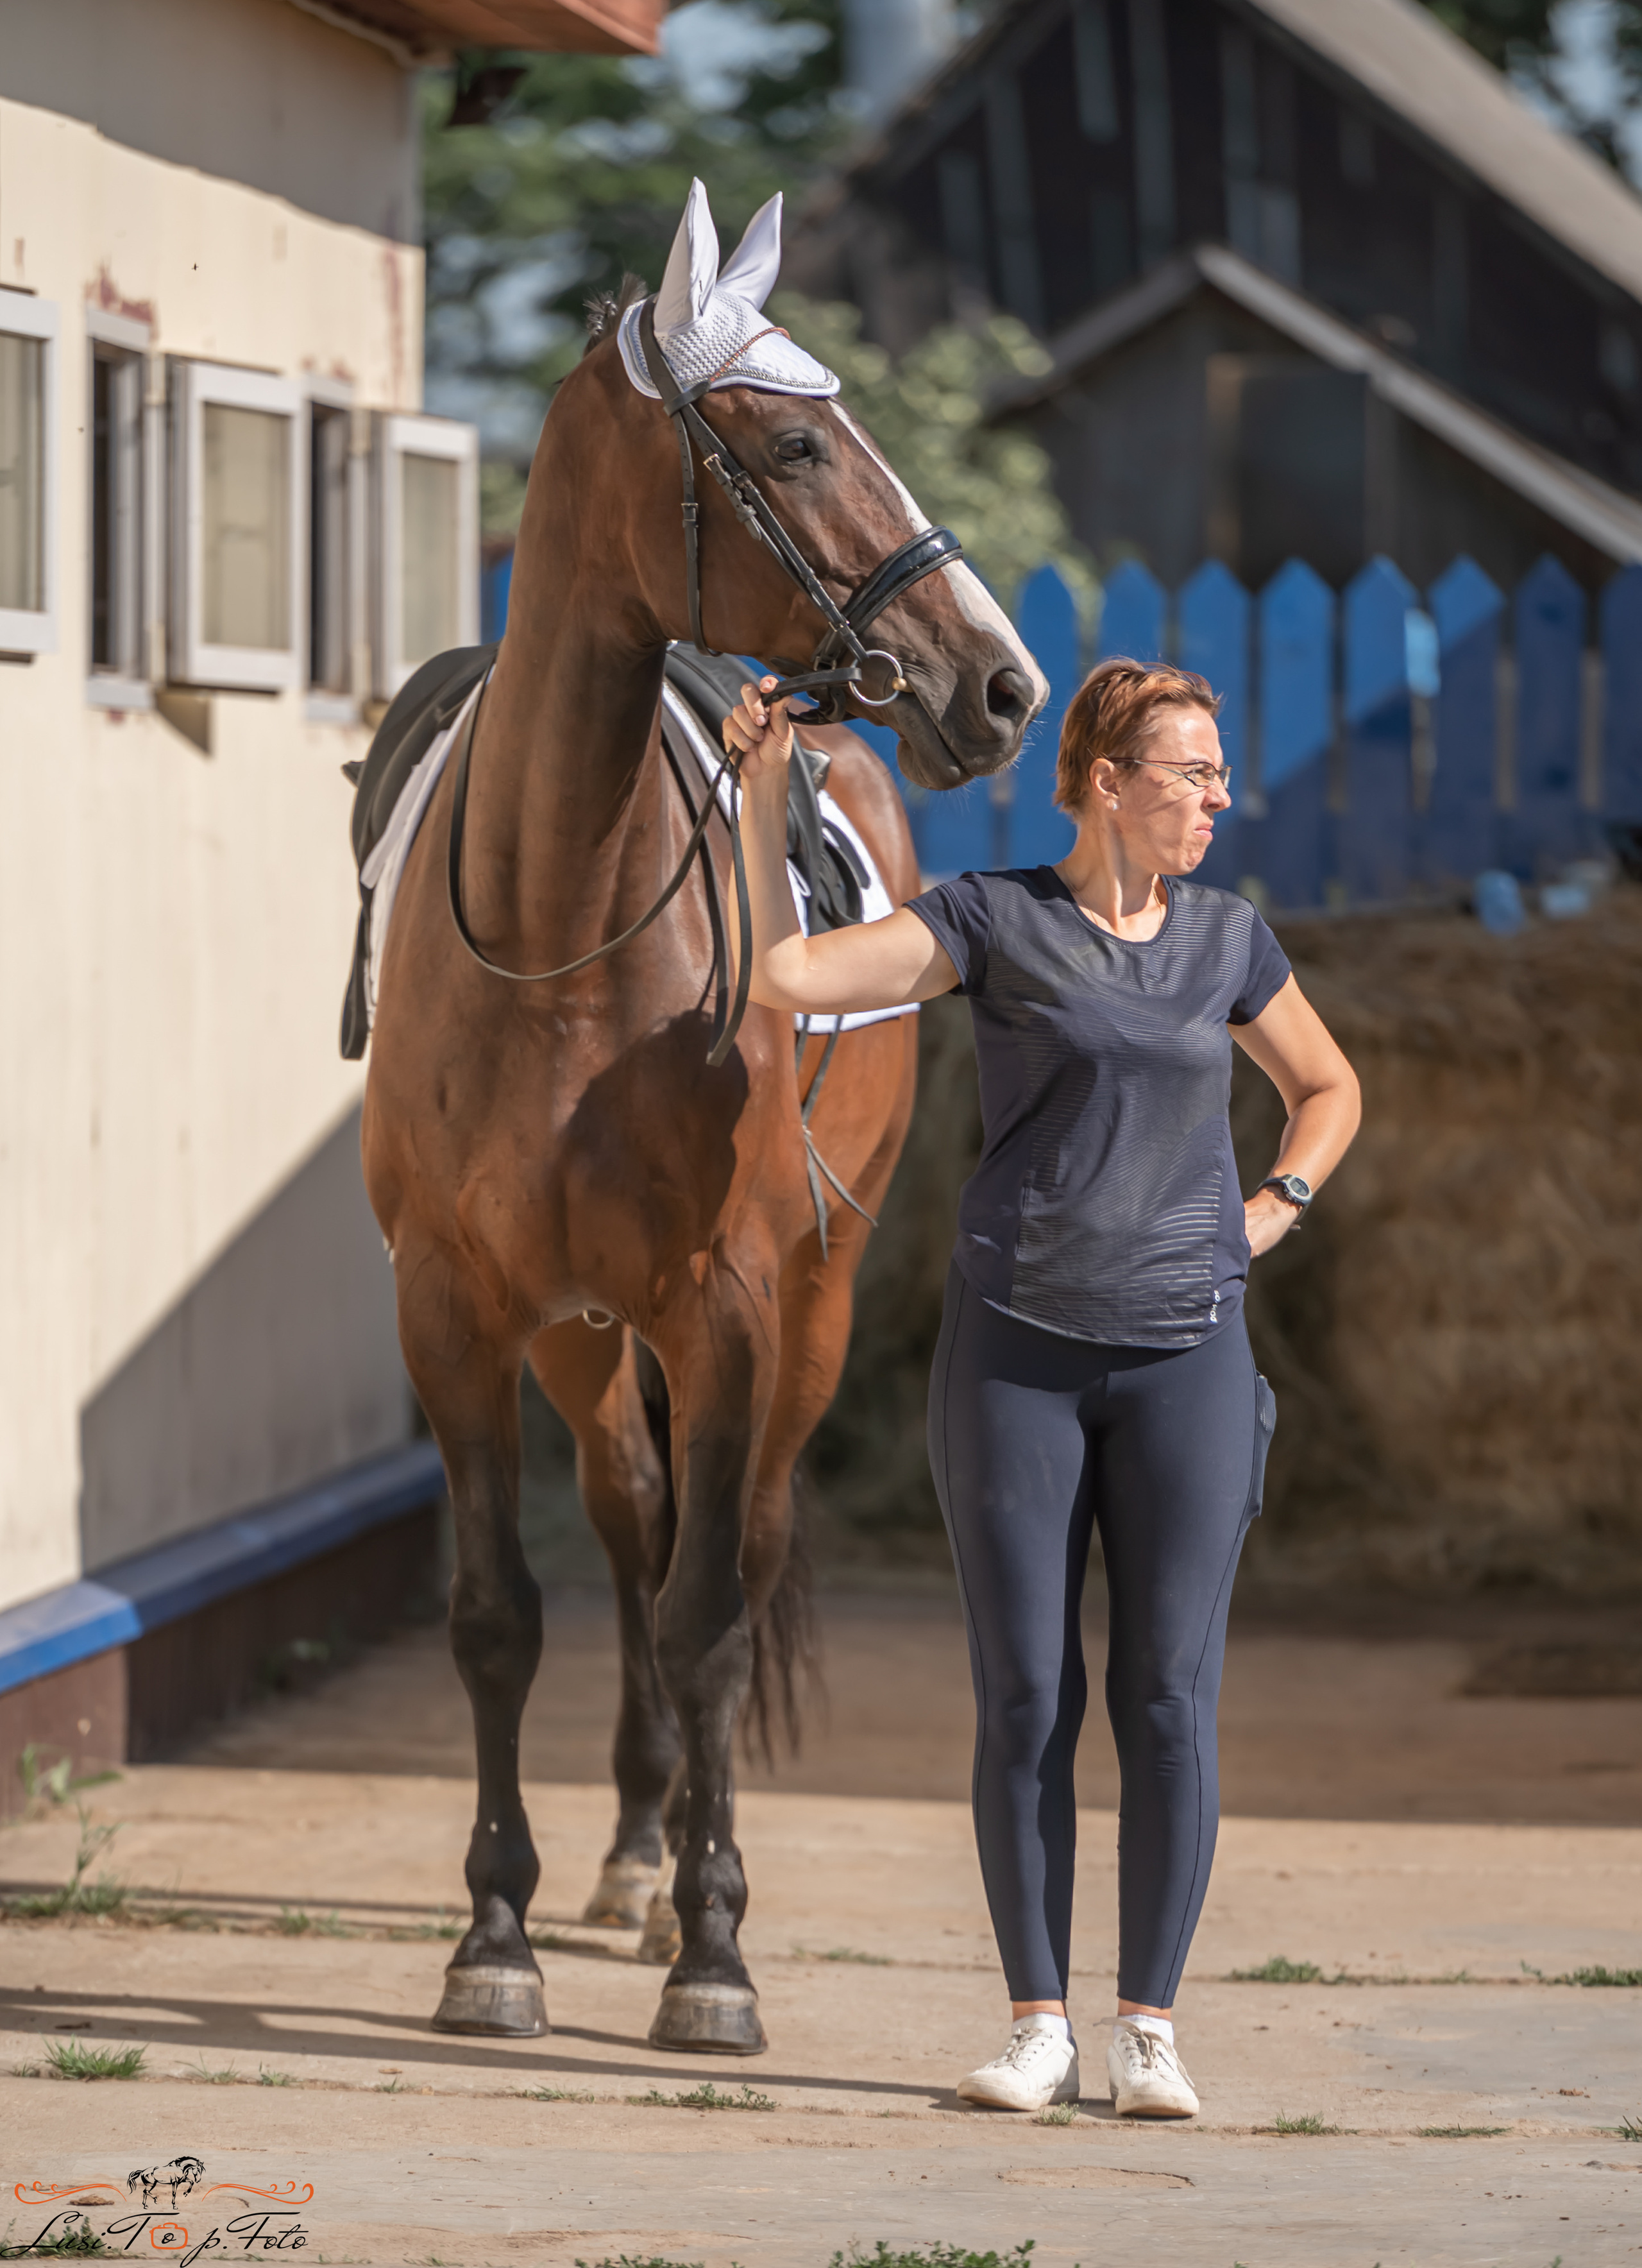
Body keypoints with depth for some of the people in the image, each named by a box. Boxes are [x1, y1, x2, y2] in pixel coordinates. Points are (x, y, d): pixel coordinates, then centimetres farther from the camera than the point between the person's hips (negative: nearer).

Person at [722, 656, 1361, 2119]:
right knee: (1024, 1699, 0)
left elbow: (1327, 1088, 24)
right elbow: (791, 977, -10)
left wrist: (1272, 1213, 8)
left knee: (1170, 1698, -2)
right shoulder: (994, 923, -1)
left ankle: (1151, 2030, 6)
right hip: (1017, 1352, -2)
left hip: (1185, 1353, 2)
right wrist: (765, 798, -10)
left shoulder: (1227, 941, 8)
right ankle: (1038, 2027, 8)